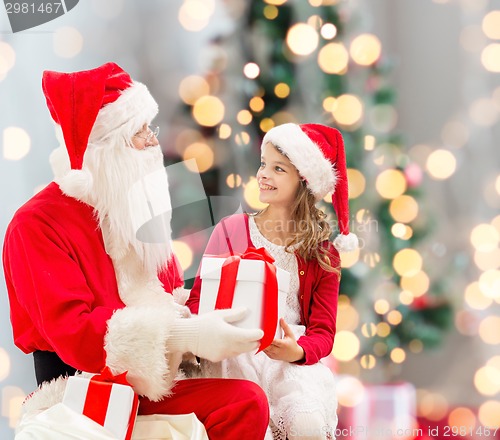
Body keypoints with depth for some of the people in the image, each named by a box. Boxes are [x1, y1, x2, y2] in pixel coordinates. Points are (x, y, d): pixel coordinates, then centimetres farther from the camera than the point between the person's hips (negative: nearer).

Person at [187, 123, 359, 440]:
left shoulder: (322, 253, 9)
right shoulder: (230, 230, 8)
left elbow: (323, 331, 4)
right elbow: (199, 296, 6)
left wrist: (298, 351, -20)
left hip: (294, 360, 1)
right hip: (236, 355, -1)